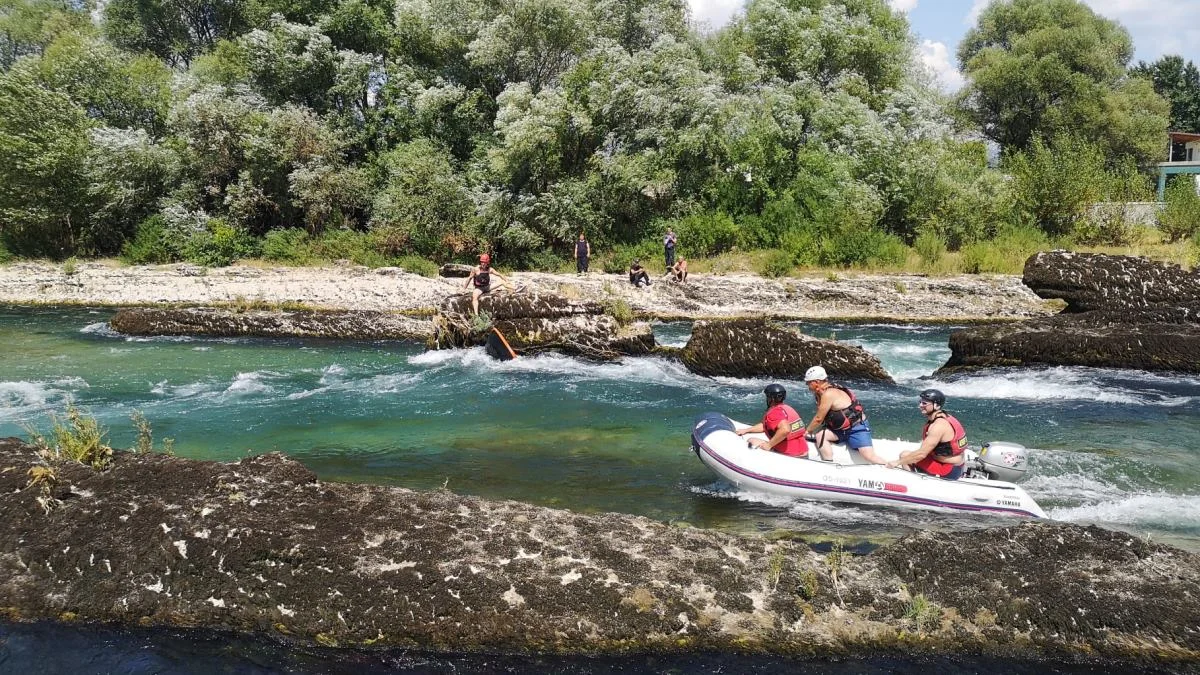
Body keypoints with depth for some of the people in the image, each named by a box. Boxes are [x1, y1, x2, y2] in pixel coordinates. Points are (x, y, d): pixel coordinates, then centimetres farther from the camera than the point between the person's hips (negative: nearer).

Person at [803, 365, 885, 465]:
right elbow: (819, 417, 13)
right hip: (842, 430, 9)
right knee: (820, 435, -9)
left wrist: (807, 431, -3)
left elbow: (818, 419, -16)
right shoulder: (824, 393, 8)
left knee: (870, 457, -20)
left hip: (858, 428, -9)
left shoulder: (828, 394, -21)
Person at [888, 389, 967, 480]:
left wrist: (898, 462, -17)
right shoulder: (945, 417, 8)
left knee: (904, 455, -9)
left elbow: (921, 454, -25)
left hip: (949, 472, -10)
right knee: (909, 456, 18)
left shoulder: (939, 425, -23)